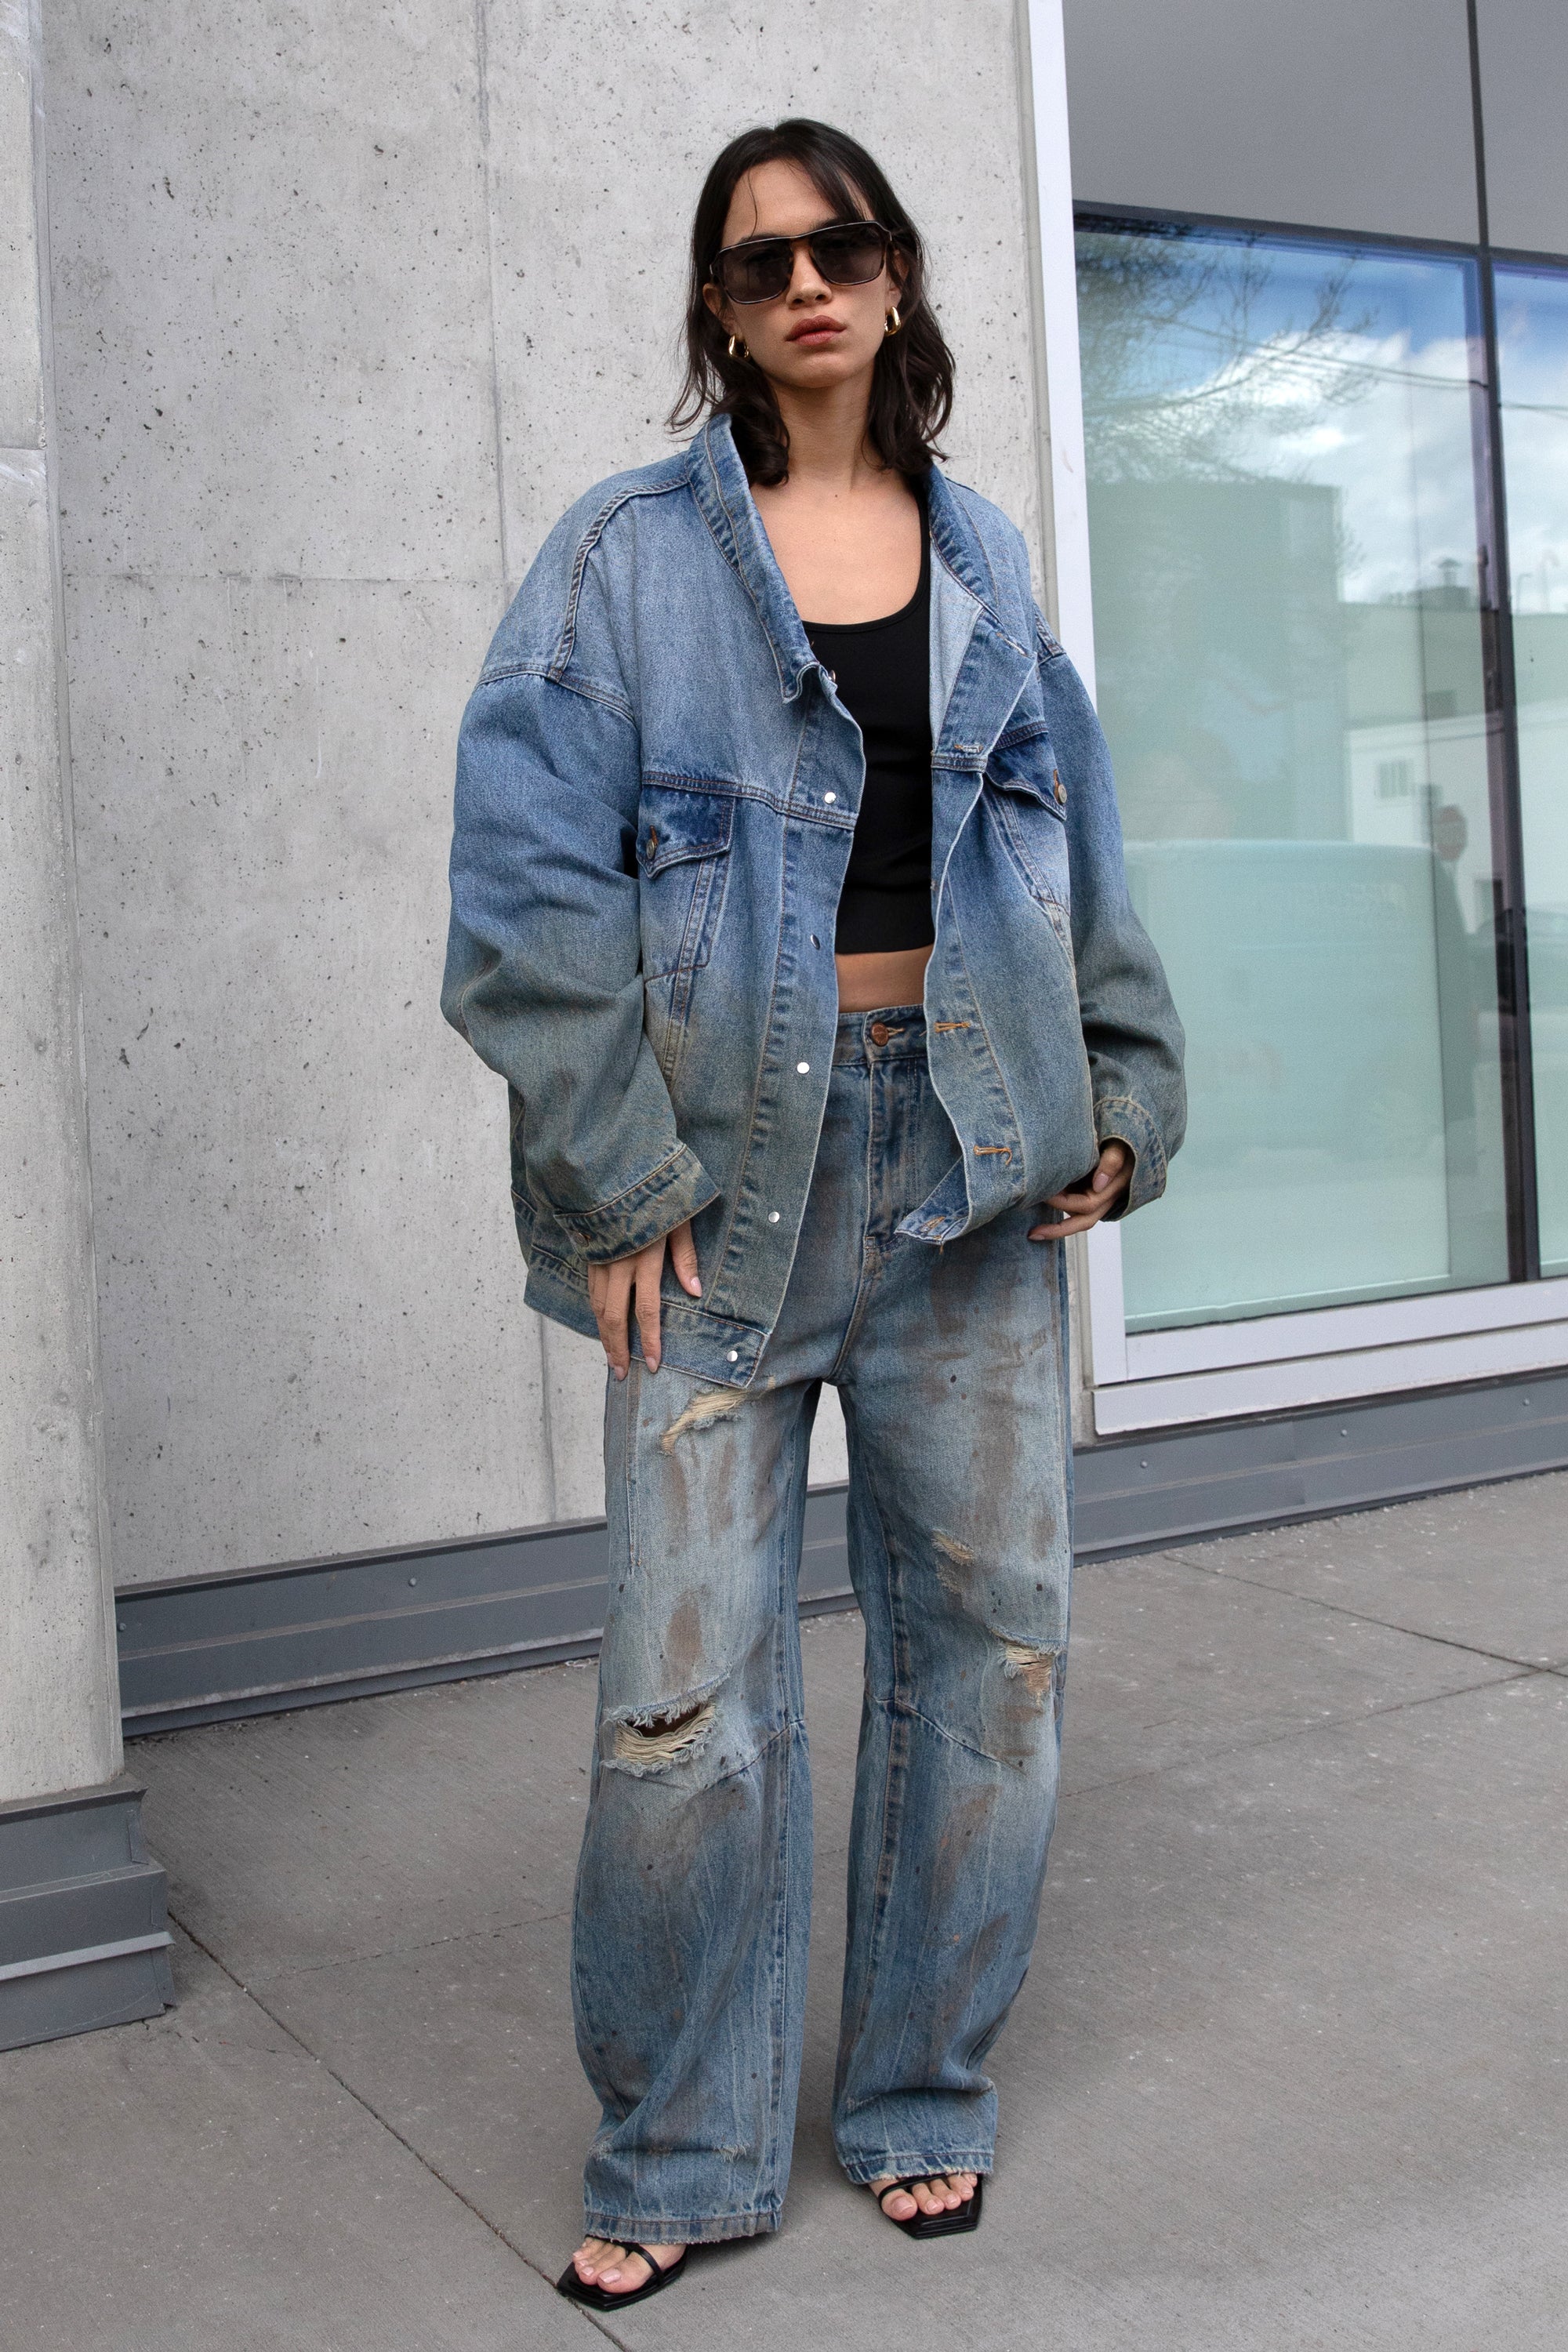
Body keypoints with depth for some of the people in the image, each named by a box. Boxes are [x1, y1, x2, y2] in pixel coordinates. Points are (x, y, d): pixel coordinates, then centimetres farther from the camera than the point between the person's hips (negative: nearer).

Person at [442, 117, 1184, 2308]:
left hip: (971, 1148, 4)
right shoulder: (632, 557, 0)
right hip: (733, 1163, -3)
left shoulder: (980, 551, 13)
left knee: (988, 1629, 8)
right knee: (687, 1685, -3)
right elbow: (529, 876, -6)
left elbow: (1077, 838, 16)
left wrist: (1119, 1097, 7)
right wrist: (615, 1170, -10)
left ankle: (923, 2099, 28)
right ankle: (681, 2156, 19)